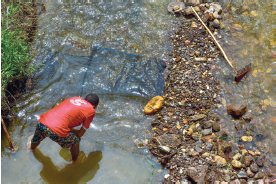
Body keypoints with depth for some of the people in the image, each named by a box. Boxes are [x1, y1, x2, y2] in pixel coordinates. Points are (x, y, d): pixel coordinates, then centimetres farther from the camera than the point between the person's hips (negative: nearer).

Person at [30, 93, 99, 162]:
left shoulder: (74, 99, 21)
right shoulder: (91, 111, 6)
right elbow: (80, 134, 9)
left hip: (42, 122, 7)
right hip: (57, 130, -6)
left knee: (37, 139, 40)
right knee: (75, 140, 24)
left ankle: (32, 149, 70)